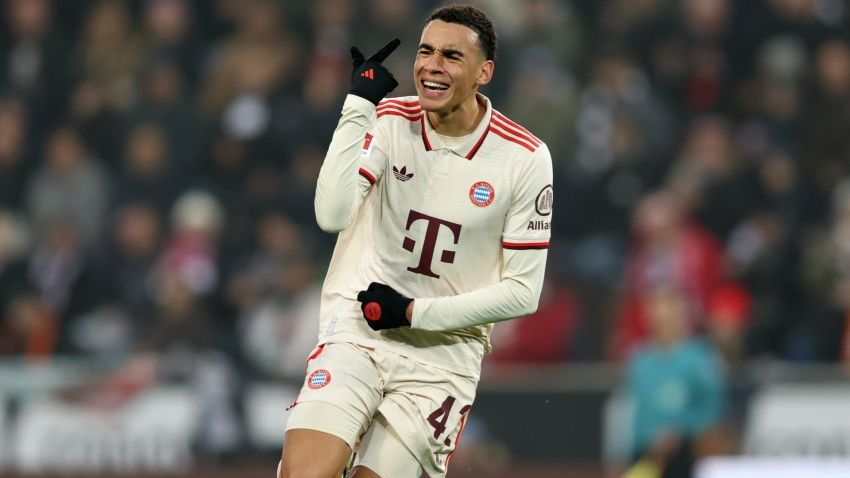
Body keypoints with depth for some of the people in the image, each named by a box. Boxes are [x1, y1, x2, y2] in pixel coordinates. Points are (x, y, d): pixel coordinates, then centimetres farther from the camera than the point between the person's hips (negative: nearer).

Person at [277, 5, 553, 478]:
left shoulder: (525, 158, -6)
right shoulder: (390, 119, -3)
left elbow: (522, 291, -4)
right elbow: (333, 216, -19)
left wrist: (414, 312, -11)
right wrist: (359, 105, -20)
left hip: (444, 356, 0)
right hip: (356, 329, 0)